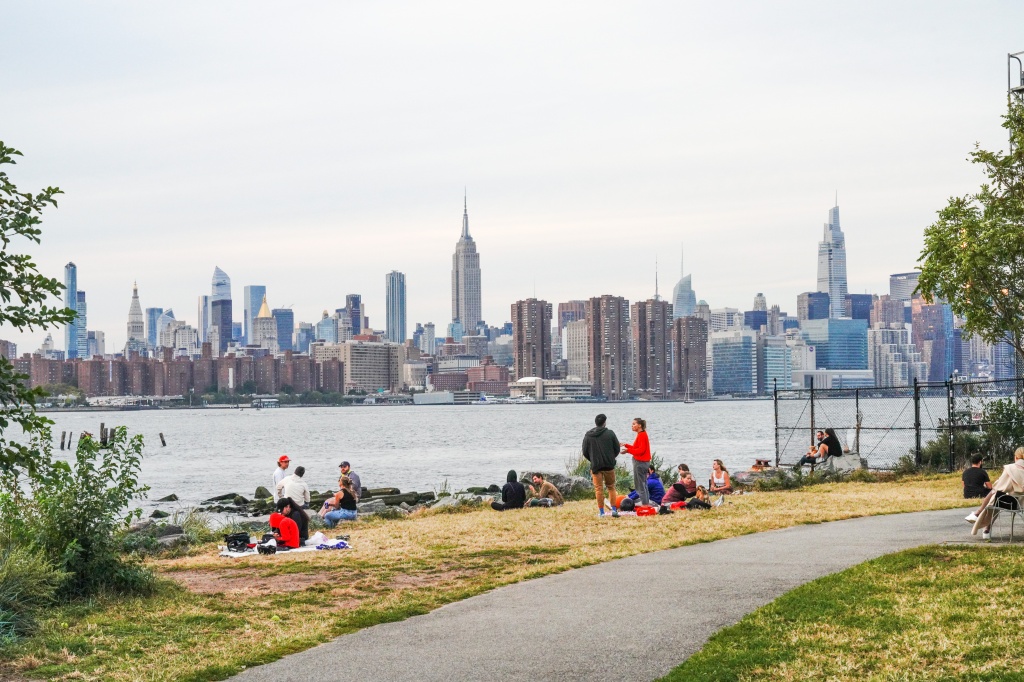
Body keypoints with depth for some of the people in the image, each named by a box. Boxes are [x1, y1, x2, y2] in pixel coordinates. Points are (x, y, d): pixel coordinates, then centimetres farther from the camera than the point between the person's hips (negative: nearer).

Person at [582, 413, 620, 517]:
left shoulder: (588, 435, -1)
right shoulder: (610, 433, -4)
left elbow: (585, 452, 4)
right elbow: (617, 449, 0)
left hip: (595, 466, 0)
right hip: (609, 465, 0)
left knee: (598, 489, 4)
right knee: (611, 487, 13)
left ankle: (601, 511, 3)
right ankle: (614, 509, 7)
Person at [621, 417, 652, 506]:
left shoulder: (641, 435, -16)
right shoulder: (642, 434, 13)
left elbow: (641, 450, -22)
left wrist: (628, 450, -22)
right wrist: (627, 445, 14)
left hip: (640, 462, -10)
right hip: (644, 462, 10)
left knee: (640, 485, -6)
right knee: (643, 484, 16)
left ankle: (644, 504, -5)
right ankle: (646, 503, 21)